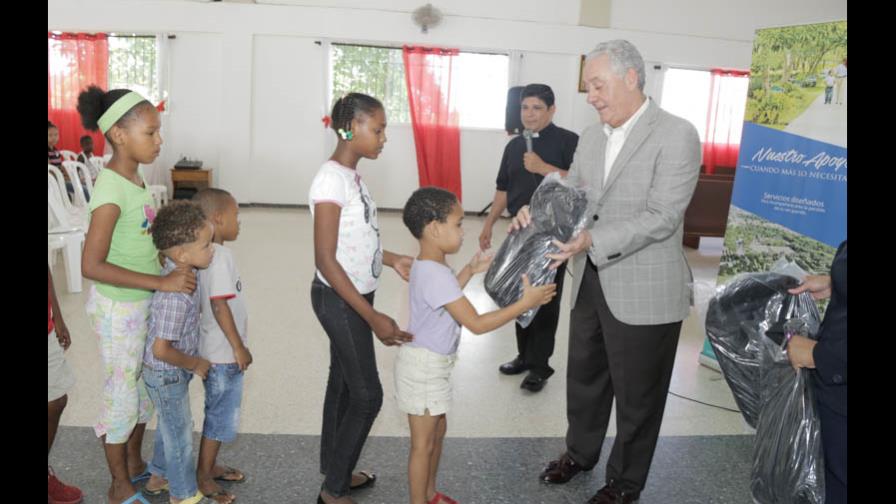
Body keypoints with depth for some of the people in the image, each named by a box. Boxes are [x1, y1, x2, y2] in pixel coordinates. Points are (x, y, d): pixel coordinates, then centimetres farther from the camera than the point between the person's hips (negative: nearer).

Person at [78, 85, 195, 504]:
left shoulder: (135, 177, 3)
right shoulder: (111, 189, -23)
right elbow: (91, 266, -27)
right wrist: (161, 282, -28)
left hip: (143, 303, 8)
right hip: (118, 308, -8)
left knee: (145, 387, 21)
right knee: (122, 396, 8)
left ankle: (135, 465, 41)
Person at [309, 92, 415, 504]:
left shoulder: (351, 175, 6)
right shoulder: (331, 179, -22)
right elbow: (325, 260, -24)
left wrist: (393, 260, 5)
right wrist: (372, 317, -26)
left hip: (353, 296, 9)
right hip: (338, 300, -9)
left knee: (344, 384, 18)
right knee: (367, 395, 1)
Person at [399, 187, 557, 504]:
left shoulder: (427, 267, 2)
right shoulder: (436, 275, -30)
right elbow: (477, 324, -30)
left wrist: (469, 272, 18)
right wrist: (525, 303, -27)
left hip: (432, 364, 10)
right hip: (424, 367, -10)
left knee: (438, 430, 23)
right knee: (423, 443, 6)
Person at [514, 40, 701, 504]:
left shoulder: (676, 134, -14)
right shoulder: (590, 137, 8)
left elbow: (662, 217, -21)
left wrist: (593, 241, -31)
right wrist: (539, 212, -13)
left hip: (643, 292, -6)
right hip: (590, 284, 7)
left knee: (636, 395, 12)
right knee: (583, 377, 22)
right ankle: (579, 452, 46)